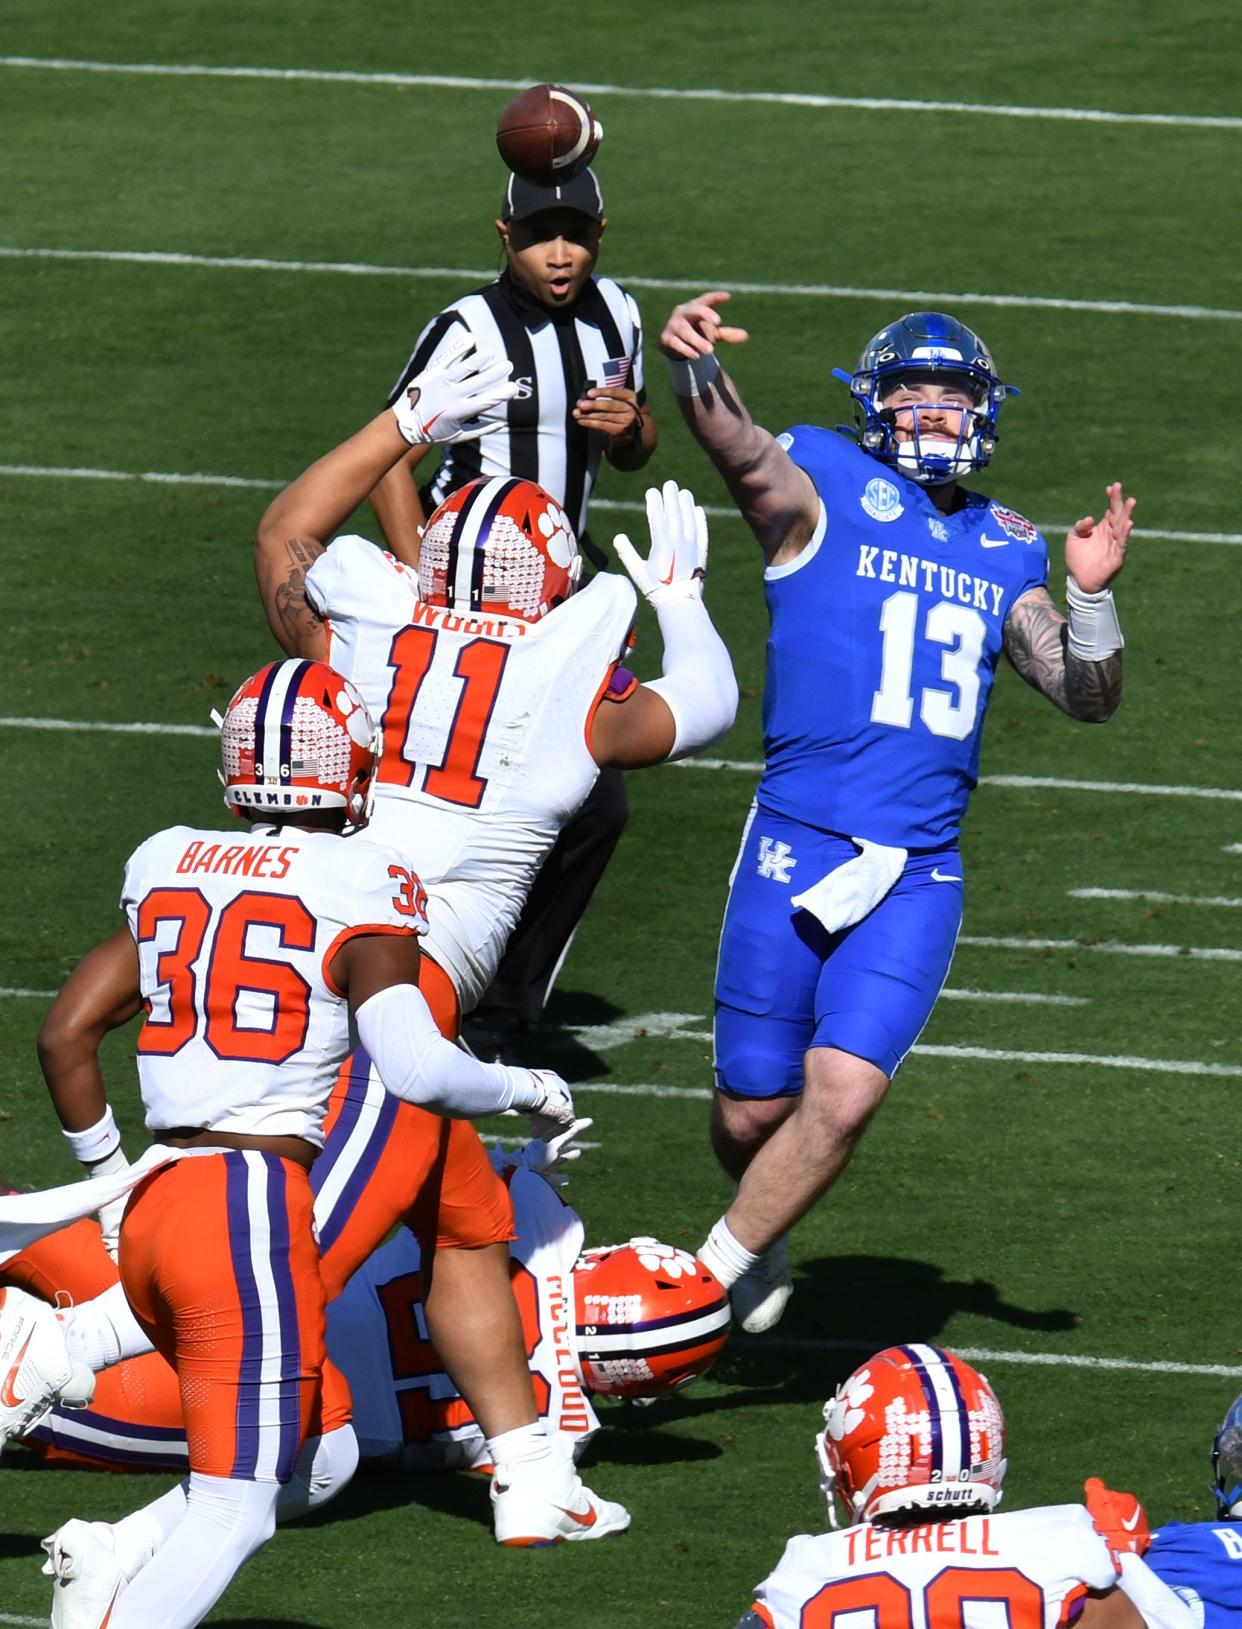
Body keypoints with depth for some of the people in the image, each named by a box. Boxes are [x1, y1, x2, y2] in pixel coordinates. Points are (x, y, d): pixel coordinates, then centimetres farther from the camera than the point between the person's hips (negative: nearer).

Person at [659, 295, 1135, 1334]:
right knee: (754, 1110, 6)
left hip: (920, 876, 3)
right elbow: (740, 450, -22)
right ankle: (763, 1234, 39)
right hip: (796, 849, -3)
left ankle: (717, 1274, 6)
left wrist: (1091, 594, -8)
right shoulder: (824, 492, 0)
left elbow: (1086, 696, 13)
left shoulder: (1004, 554, 14)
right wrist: (697, 368, -45)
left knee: (844, 1094, -13)